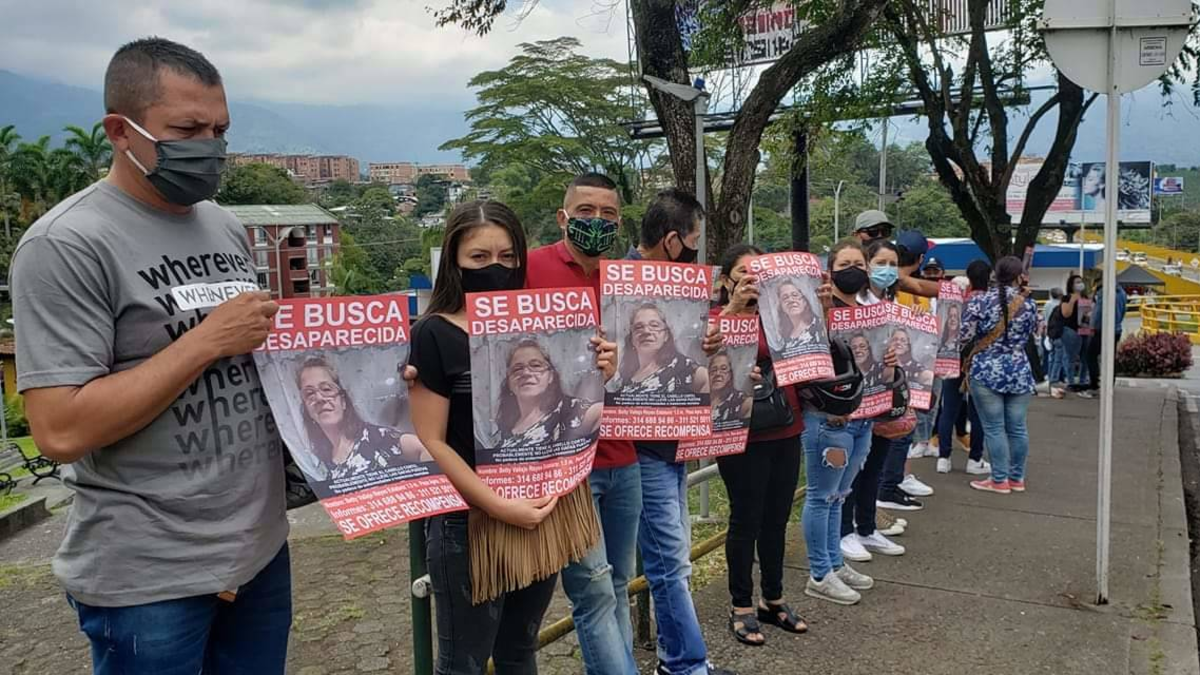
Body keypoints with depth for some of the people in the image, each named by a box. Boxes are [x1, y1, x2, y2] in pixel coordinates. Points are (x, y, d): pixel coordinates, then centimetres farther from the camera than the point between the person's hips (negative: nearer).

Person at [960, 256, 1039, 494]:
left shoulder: (980, 301, -8)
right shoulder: (1028, 303, 0)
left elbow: (964, 336, -7)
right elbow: (1033, 331, 16)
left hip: (986, 372, -3)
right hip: (1019, 372, 3)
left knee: (994, 428, 2)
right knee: (1017, 427, 11)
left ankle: (1000, 480, 7)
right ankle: (1017, 478, 20)